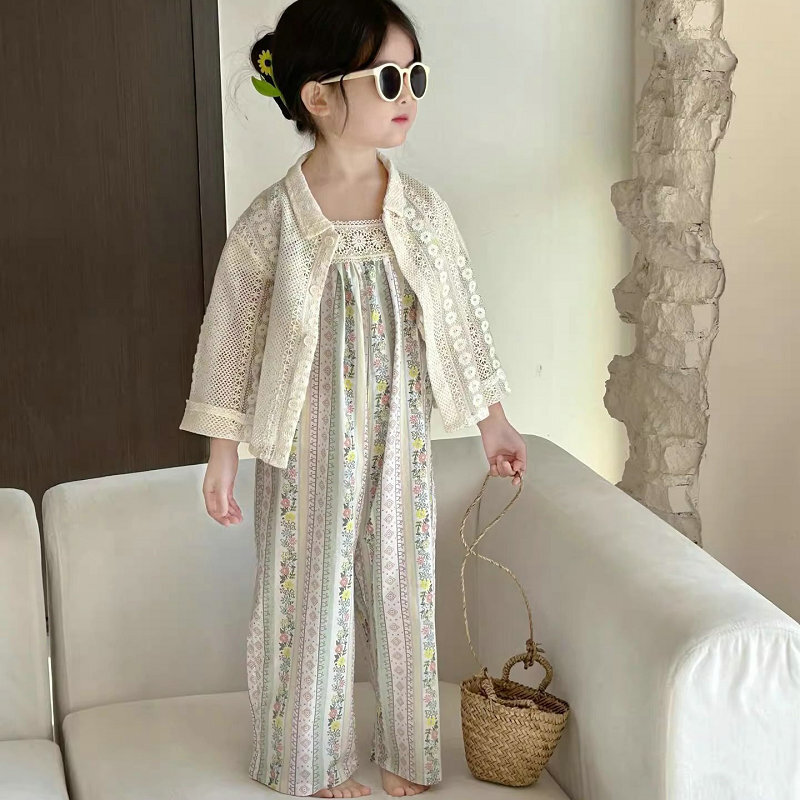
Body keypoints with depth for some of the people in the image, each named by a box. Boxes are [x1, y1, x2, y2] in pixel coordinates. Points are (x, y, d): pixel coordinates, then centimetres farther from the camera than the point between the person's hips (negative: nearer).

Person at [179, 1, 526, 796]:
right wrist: (221, 456, -4)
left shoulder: (422, 209, -4)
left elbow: (461, 317, 5)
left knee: (403, 585, 13)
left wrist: (493, 419, 10)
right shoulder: (272, 223, -14)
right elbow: (230, 340, -7)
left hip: (399, 439, 3)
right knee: (311, 591, 10)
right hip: (308, 445, -3)